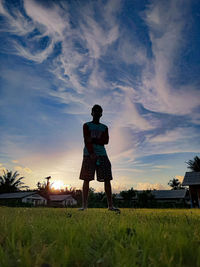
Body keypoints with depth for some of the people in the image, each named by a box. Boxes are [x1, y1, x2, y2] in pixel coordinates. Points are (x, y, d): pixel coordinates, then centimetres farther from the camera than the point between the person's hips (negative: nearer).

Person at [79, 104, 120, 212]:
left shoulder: (104, 127, 19)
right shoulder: (86, 125, 9)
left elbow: (106, 141, 3)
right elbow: (86, 140, -6)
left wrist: (93, 140, -10)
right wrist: (91, 153, -19)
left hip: (102, 154, 3)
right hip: (89, 154, -3)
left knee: (107, 179, -3)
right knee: (86, 179, -5)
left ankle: (110, 205, 1)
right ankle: (84, 205, 1)